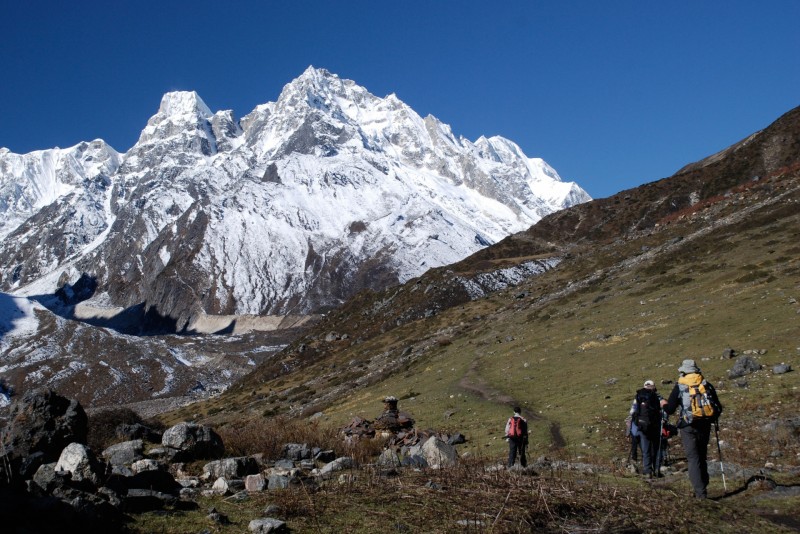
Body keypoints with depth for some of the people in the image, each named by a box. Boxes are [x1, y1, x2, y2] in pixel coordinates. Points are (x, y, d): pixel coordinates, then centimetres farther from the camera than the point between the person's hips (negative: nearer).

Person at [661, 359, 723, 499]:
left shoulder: (679, 386, -3)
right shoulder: (707, 385, 6)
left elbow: (670, 410, -5)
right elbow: (718, 408, 6)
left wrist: (664, 404, 16)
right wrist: (712, 418, 26)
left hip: (688, 427, -3)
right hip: (705, 426, 4)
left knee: (693, 458, -2)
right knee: (702, 457, 18)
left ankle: (700, 491, -9)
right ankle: (703, 487, 21)